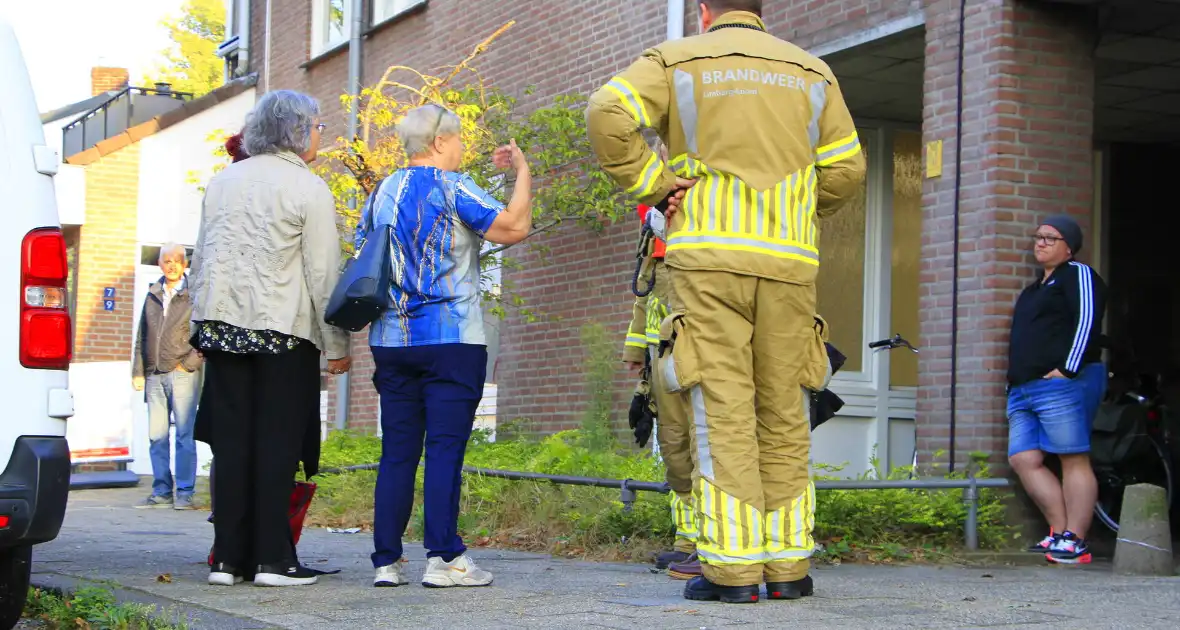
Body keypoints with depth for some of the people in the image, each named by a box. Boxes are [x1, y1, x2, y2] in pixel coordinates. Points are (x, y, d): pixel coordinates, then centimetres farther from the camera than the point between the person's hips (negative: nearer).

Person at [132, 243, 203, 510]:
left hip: (183, 375, -5)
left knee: (185, 436, -5)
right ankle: (162, 492, 11)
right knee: (156, 437, 5)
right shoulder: (152, 295, 16)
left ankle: (184, 493, -2)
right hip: (154, 375, 5)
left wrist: (189, 363, -8)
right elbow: (142, 336, 19)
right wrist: (138, 371, 12)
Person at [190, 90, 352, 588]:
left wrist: (202, 323, 22)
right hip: (283, 327, -5)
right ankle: (272, 559, -1)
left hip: (221, 322, 5)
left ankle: (228, 557, 8)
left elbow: (201, 256, 17)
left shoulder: (223, 181, 14)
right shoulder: (309, 188, -4)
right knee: (277, 443, -1)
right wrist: (336, 346, -2)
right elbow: (324, 273, -7)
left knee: (231, 439, 7)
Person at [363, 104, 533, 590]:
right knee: (446, 446, -6)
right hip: (450, 339, -6)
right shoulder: (450, 187, -6)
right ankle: (443, 558, -10)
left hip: (391, 341, 6)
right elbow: (514, 228, -12)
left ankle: (387, 561, 5)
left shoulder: (380, 194, 14)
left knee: (397, 450, 7)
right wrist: (522, 171, 0)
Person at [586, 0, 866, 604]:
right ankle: (788, 565, 6)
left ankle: (731, 567, -9)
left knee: (722, 410, -5)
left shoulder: (677, 60, 7)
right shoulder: (811, 71, 16)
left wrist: (655, 187, -4)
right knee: (783, 413, 7)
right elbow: (845, 172, 13)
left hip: (709, 256, -2)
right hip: (788, 261, 3)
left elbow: (608, 113, -11)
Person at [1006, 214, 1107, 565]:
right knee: (1023, 459, -3)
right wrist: (1015, 381, 22)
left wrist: (1067, 368, -19)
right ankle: (1060, 530, 0)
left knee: (1074, 460, -10)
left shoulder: (1078, 275, 2)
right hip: (1023, 390, 9)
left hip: (1062, 385, -9)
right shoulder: (1036, 288, 29)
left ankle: (1073, 541, -13)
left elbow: (1087, 321, -11)